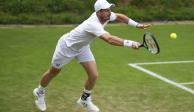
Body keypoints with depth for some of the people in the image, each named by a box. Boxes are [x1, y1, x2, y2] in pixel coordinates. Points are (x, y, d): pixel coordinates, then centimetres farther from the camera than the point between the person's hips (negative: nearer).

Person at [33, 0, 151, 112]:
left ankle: (85, 99, 21)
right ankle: (40, 92, 43)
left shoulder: (105, 16, -18)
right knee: (54, 72, 15)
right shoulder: (93, 24, -42)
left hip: (82, 47, 7)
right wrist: (130, 43, -59)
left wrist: (136, 24, -4)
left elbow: (119, 16, 4)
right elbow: (110, 39, -55)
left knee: (94, 75, -5)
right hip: (67, 46, -7)